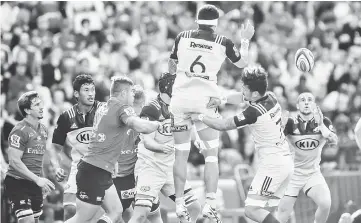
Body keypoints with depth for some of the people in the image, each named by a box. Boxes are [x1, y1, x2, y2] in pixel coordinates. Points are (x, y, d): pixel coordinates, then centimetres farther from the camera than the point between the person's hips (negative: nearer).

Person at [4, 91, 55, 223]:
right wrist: (38, 180, -23)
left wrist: (42, 181, 16)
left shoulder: (43, 130, 12)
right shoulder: (20, 131, -15)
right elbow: (14, 161, -20)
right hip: (18, 183, -8)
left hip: (35, 184, 8)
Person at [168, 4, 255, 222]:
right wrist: (246, 40, 29)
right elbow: (242, 63, 16)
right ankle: (210, 203, -2)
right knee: (212, 154, 8)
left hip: (180, 99, 2)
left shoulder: (183, 37, 3)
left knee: (181, 154, 10)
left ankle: (180, 204, 9)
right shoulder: (223, 42, -1)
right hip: (205, 100, -2)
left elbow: (171, 67, 15)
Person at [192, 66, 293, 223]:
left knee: (252, 210, -12)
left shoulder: (254, 112, -20)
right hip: (286, 161, 9)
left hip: (272, 165, -9)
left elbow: (223, 126, -10)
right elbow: (240, 98, 21)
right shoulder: (271, 97, 4)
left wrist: (200, 117, 3)